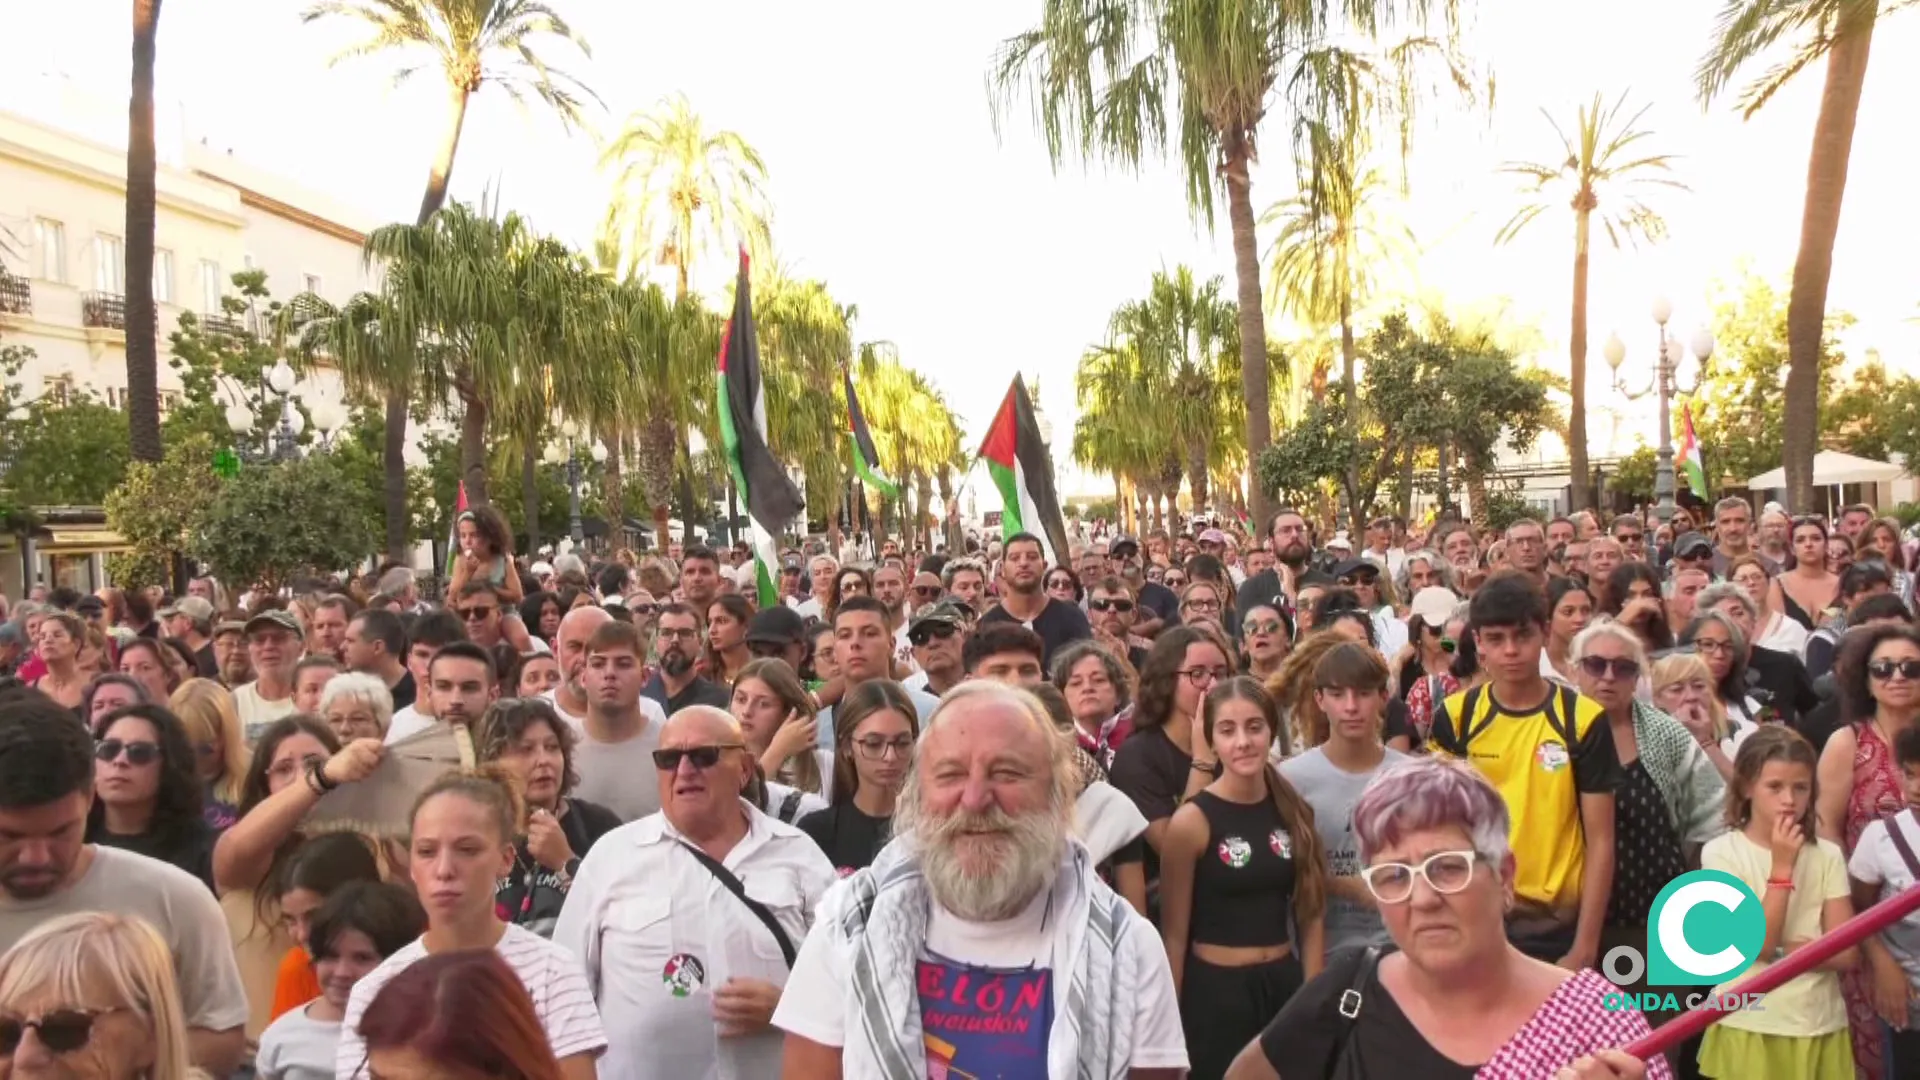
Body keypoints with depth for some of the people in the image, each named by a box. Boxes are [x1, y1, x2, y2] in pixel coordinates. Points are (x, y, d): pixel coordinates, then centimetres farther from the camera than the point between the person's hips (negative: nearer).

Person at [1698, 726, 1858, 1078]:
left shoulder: (1827, 855, 0)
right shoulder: (1721, 852, -9)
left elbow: (1847, 953, -3)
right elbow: (1755, 945, -16)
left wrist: (1778, 950, -15)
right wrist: (1782, 866, -17)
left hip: (1820, 1027, 3)